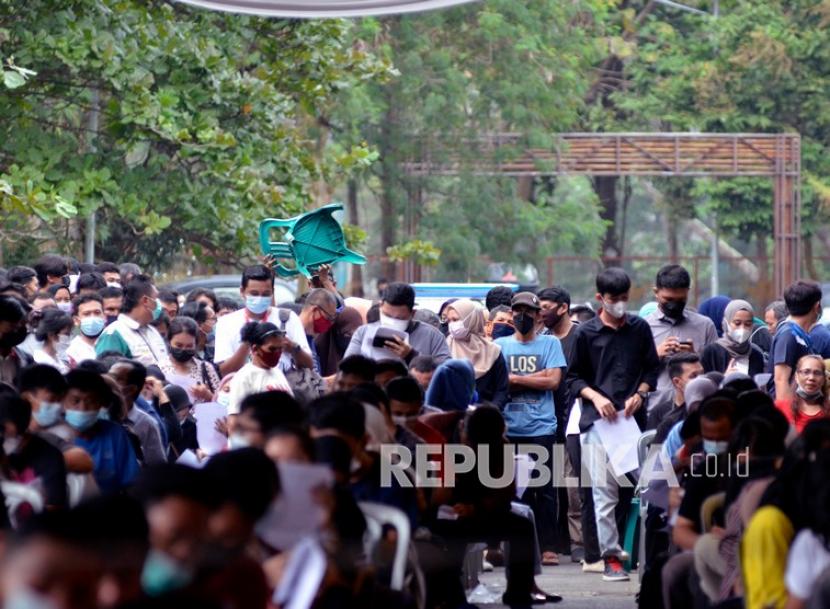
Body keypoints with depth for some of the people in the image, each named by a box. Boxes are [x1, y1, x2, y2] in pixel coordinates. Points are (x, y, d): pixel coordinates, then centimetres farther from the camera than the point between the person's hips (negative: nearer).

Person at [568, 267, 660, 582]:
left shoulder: (640, 328, 10)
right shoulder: (587, 332, 5)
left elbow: (652, 369, 15)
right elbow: (574, 377, 9)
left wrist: (639, 394, -3)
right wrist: (596, 397, -8)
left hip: (634, 417, 2)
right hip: (597, 420, -2)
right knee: (604, 491, -5)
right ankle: (611, 557, -4)